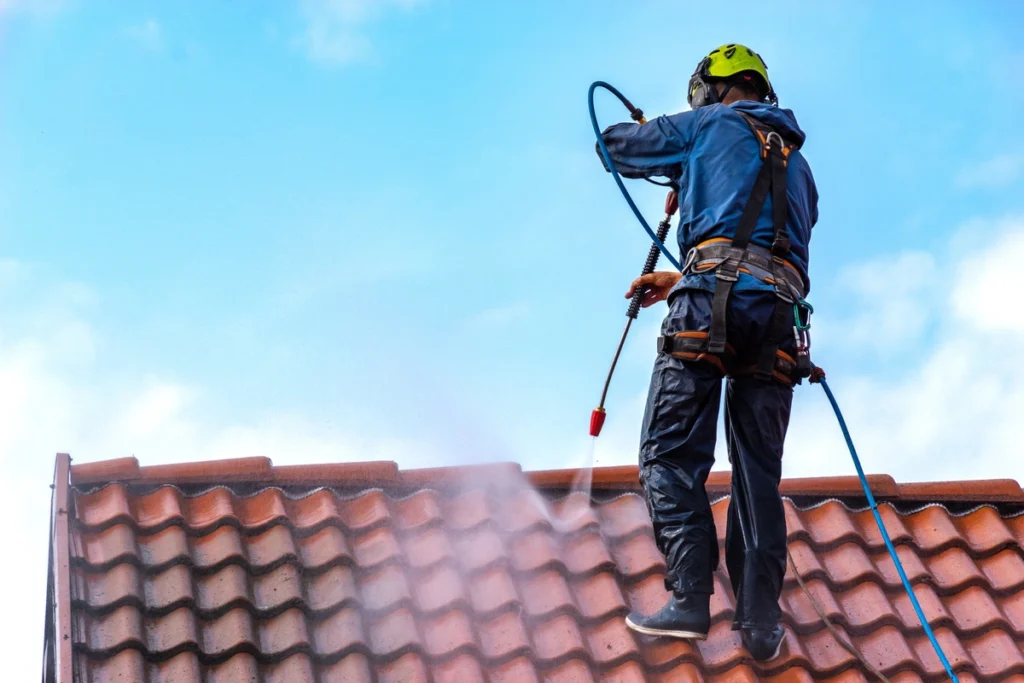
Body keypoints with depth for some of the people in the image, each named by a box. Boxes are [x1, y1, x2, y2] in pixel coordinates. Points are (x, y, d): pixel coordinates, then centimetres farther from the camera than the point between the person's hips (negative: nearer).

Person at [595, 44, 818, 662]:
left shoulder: (707, 125, 13)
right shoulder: (798, 165, 31)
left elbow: (616, 146, 20)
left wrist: (651, 133, 42)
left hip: (711, 307, -5)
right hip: (779, 320, 6)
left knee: (672, 455, -3)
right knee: (759, 473, 7)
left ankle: (690, 600, -13)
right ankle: (761, 623, 2)